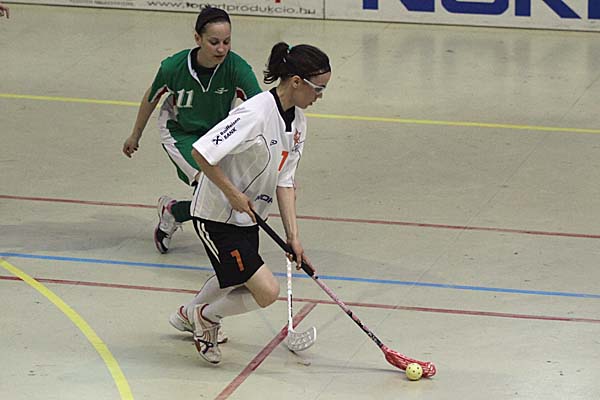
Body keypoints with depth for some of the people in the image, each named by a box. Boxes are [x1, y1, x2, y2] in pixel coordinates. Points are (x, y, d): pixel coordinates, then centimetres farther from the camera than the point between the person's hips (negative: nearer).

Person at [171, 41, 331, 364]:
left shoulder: (297, 120, 0)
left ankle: (189, 314, 59)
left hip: (248, 216, 10)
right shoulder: (255, 114, -29)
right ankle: (205, 315, 12)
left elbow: (285, 181, 3)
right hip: (215, 216, -10)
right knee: (266, 291, -14)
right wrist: (232, 194, -23)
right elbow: (201, 152, -30)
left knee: (237, 276, 31)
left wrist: (292, 236, -3)